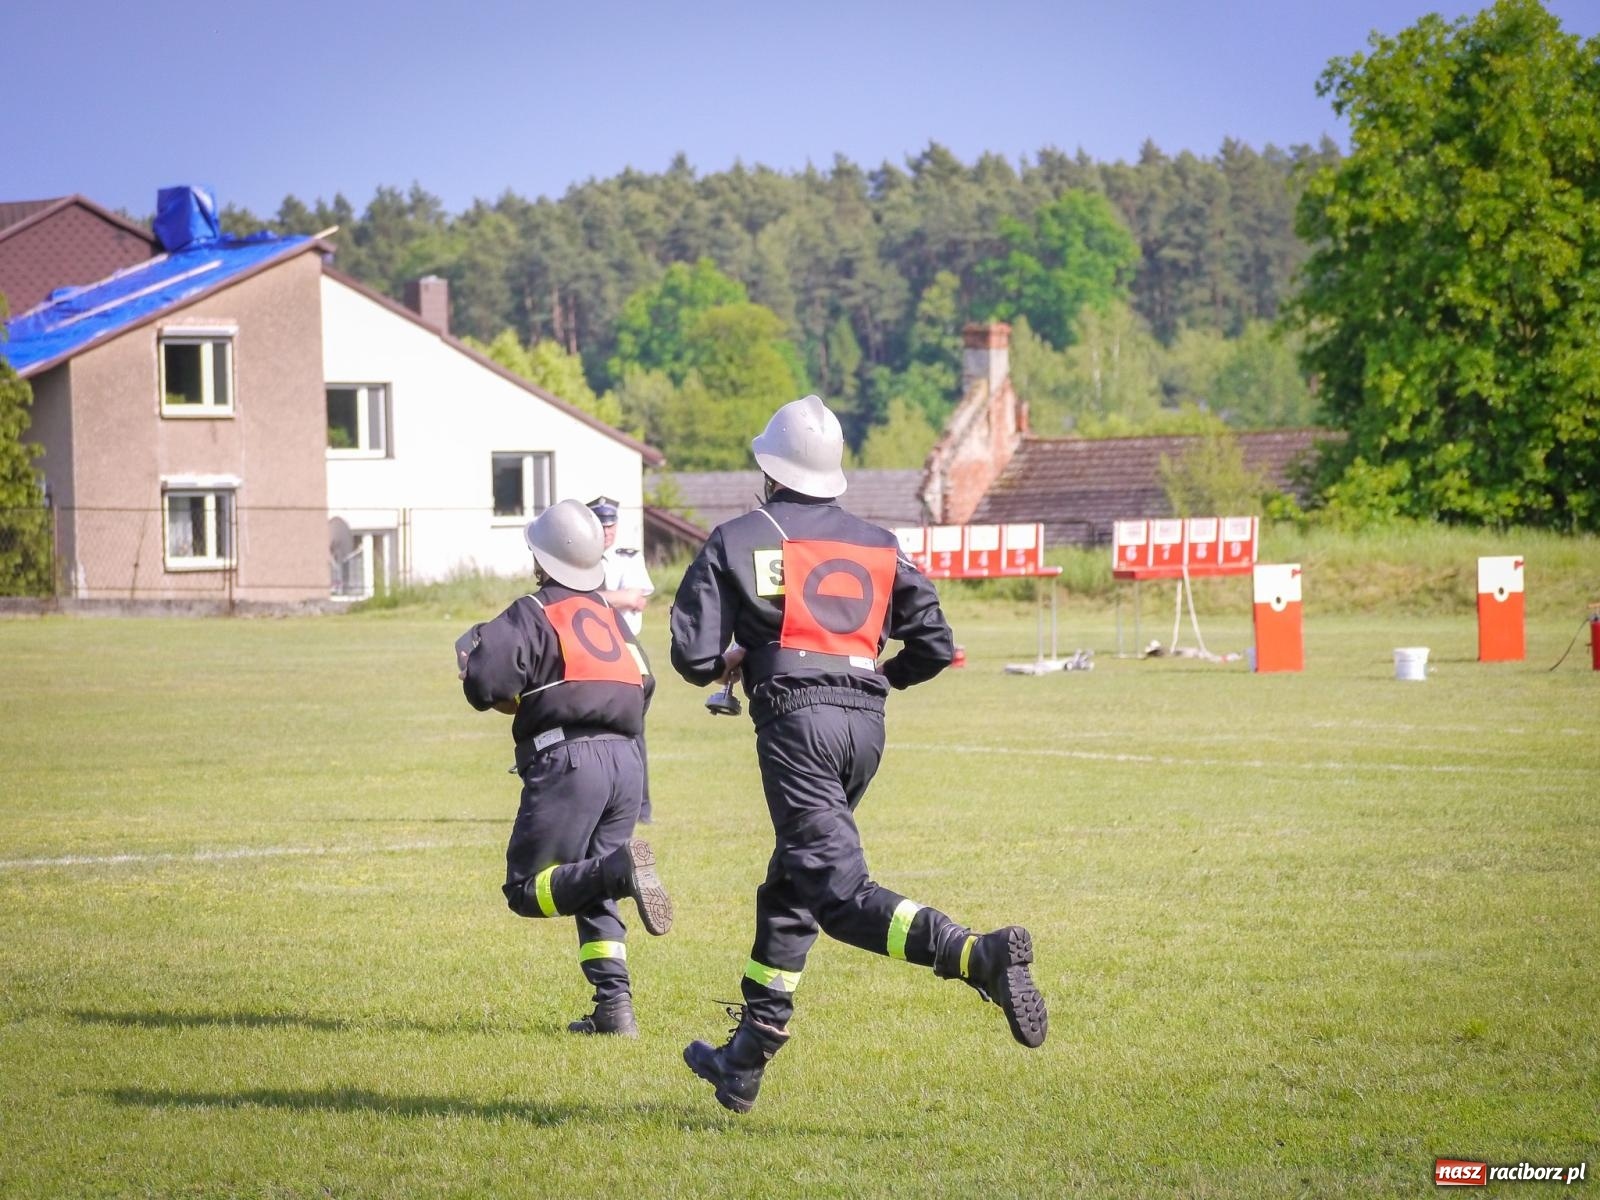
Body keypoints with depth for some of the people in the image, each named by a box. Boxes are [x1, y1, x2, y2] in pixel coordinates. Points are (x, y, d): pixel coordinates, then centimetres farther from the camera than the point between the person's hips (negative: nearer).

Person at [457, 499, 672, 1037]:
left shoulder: (532, 614, -1)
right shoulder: (609, 614, 20)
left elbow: (484, 682, -15)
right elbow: (643, 683, 24)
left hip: (566, 758, -7)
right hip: (626, 761, 7)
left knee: (526, 889, -3)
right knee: (594, 897, 15)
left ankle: (619, 867, -28)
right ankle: (615, 1006, 1)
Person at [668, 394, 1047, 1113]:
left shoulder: (738, 541, 5)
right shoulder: (879, 546, 17)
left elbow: (692, 656, -1)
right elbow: (935, 647, 11)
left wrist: (729, 662, 22)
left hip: (796, 721, -6)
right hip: (866, 723, 6)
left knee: (839, 893, -14)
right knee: (790, 888, 18)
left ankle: (980, 955, -38)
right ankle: (746, 1062, 21)